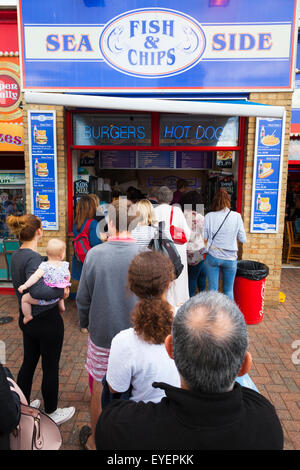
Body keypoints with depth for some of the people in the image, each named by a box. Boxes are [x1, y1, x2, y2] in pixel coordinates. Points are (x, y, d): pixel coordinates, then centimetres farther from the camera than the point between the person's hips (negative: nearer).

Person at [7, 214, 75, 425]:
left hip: (27, 319, 9)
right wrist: (61, 291, -24)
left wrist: (58, 282, 1)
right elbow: (37, 290, -38)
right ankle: (51, 413, 30)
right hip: (47, 320, -8)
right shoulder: (33, 258, -25)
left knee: (29, 362, 24)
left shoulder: (16, 256, 3)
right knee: (51, 368, 10)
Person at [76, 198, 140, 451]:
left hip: (102, 334, 0)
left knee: (100, 389, 19)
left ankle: (95, 440, 41)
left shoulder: (95, 254, -15)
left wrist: (84, 323, 13)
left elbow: (83, 298, -6)